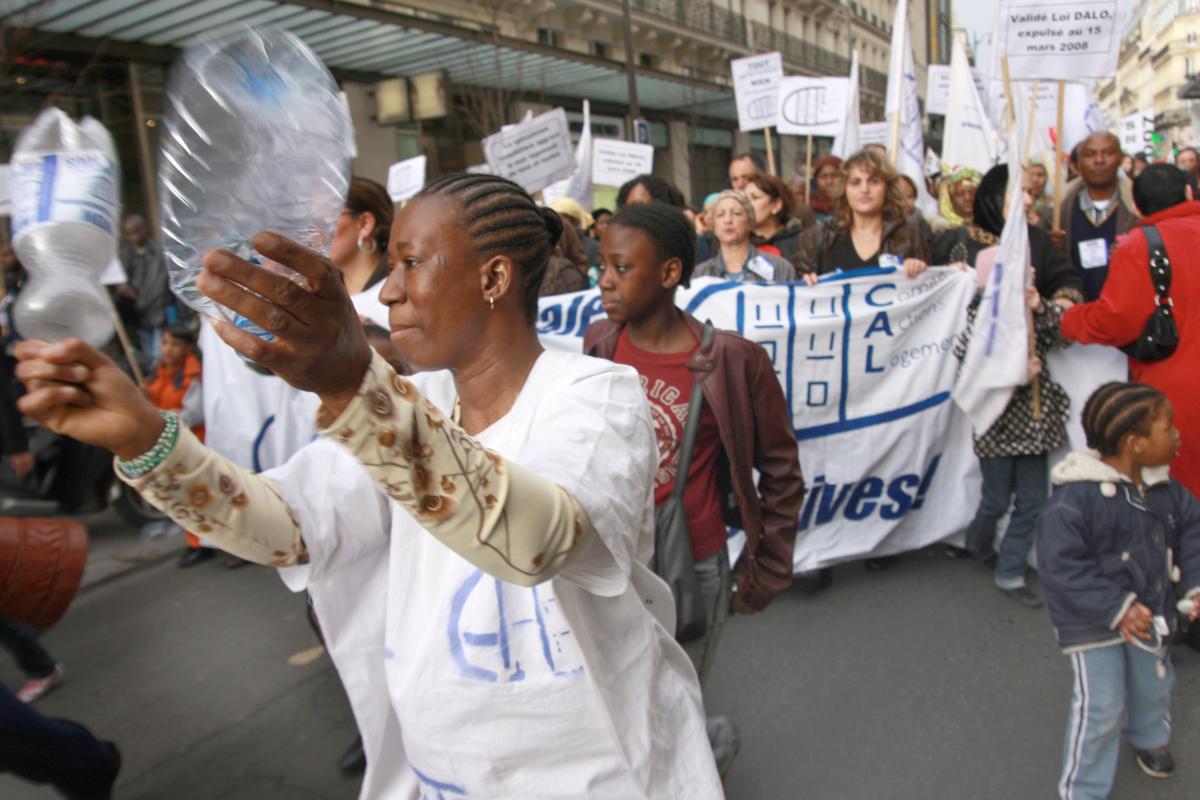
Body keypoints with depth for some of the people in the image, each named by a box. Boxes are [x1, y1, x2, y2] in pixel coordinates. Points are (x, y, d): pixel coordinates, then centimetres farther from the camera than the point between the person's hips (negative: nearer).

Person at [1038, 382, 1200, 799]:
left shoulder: (1164, 490, -4)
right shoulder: (1074, 498, -28)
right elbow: (1061, 567, -27)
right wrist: (1117, 609, -28)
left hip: (1148, 614, 7)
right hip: (1093, 624, -7)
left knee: (1153, 684, 27)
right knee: (1101, 707, -4)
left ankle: (1149, 738, 60)